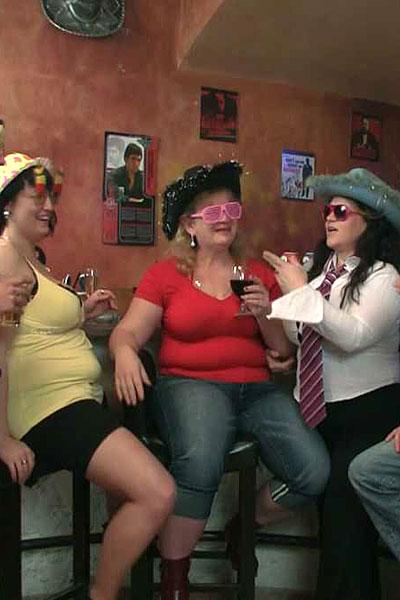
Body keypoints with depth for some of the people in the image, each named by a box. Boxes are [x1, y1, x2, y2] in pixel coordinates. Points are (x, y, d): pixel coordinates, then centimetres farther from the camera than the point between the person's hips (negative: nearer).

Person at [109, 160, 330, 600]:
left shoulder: (258, 273, 14)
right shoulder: (165, 274, 7)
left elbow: (284, 349, 14)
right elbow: (127, 332, 2)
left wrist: (264, 313, -5)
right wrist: (124, 351, -22)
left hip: (255, 389, 4)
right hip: (189, 384, -3)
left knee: (314, 474, -16)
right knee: (200, 463, -35)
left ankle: (243, 526, 17)